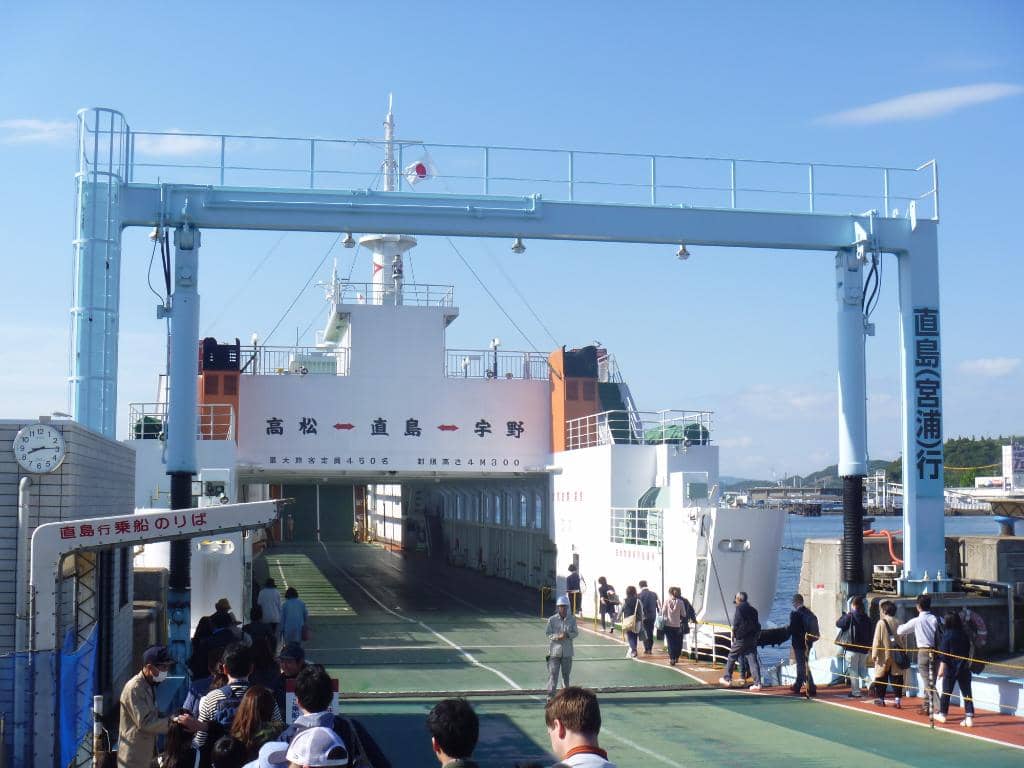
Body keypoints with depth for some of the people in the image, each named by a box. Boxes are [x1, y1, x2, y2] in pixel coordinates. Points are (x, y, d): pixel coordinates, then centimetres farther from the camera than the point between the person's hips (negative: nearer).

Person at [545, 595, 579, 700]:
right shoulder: (552, 619, -5)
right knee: (553, 673, -5)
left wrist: (568, 635, -16)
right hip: (554, 650, -2)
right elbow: (548, 633, -4)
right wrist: (557, 637, -20)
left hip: (567, 651, 2)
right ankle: (550, 694, 1)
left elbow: (575, 632, 5)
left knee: (566, 673, 11)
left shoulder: (572, 619, 2)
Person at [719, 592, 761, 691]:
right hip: (752, 639, 5)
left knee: (731, 657, 11)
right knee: (753, 660, 1)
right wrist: (755, 636, 13)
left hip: (741, 639, -5)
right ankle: (757, 683, -7)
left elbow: (736, 624, -13)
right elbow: (757, 625, 9)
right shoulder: (753, 609, 11)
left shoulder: (739, 609, -7)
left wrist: (734, 635, -2)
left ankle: (727, 679, 18)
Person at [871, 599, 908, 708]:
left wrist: (874, 654, -6)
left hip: (884, 655, -3)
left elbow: (877, 640, -11)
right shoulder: (897, 623, 1)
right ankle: (897, 699, 1)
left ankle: (880, 698, 16)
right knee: (896, 678, 5)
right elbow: (901, 639, 6)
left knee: (881, 678, 9)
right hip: (896, 656, 4)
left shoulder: (881, 623, -11)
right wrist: (903, 653, 14)